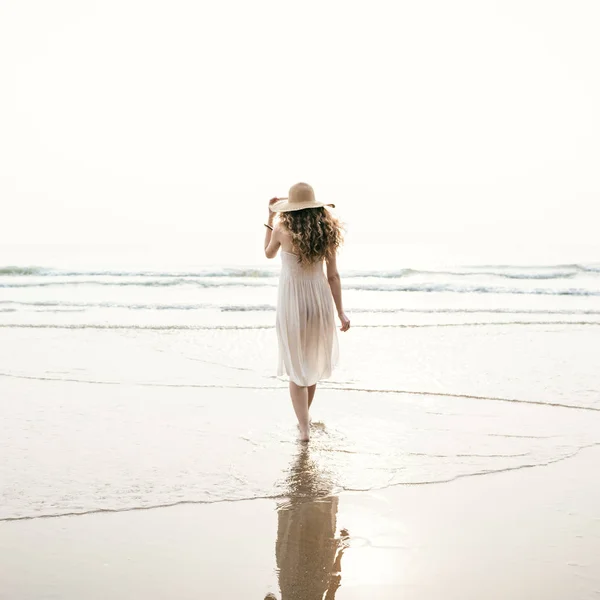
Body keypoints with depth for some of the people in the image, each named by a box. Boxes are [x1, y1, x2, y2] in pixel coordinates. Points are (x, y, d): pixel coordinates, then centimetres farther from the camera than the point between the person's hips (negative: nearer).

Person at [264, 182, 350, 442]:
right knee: (313, 360, 22)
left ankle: (304, 427, 2)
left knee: (296, 367, 8)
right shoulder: (326, 232, -4)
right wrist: (340, 312, 3)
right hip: (320, 298, 3)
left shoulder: (282, 230, -11)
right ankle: (304, 416, 38)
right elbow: (333, 276, -2)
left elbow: (269, 254, 11)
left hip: (292, 302, -3)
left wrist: (270, 216, 15)